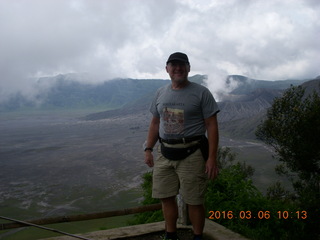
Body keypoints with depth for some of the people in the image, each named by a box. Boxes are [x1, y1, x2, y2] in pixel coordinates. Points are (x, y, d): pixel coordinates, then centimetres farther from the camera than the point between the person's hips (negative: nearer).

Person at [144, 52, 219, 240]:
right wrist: (148, 149, 10)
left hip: (191, 155, -5)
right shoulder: (161, 93, 10)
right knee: (166, 197, 11)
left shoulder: (201, 93, -5)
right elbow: (155, 123, 17)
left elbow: (212, 126, -8)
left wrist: (212, 157, -14)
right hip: (165, 154, 5)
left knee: (194, 201, 2)